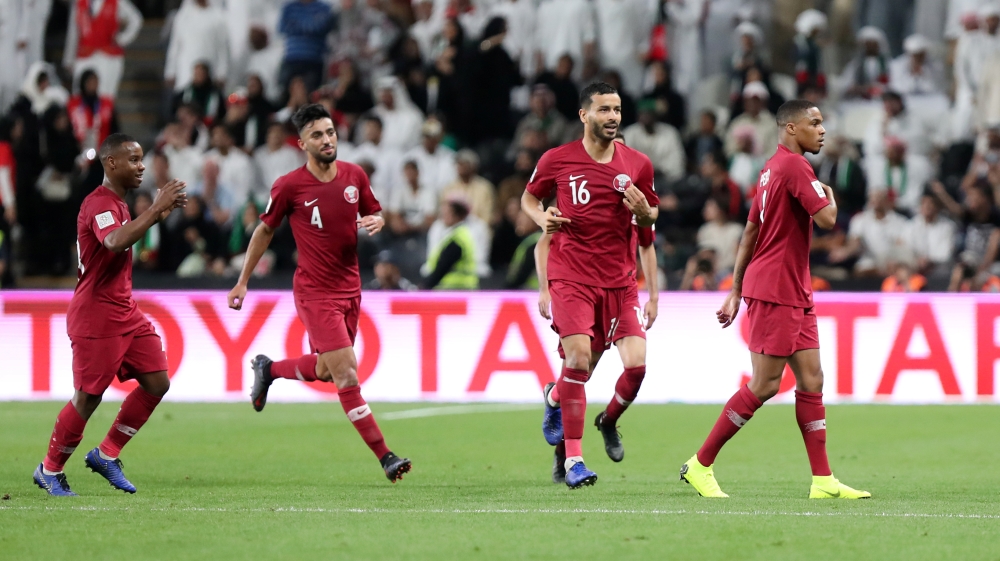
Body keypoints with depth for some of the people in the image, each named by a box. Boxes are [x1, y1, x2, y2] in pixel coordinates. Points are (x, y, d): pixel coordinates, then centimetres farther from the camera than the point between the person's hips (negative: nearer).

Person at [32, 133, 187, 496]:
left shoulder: (116, 204, 14)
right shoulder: (99, 204, -17)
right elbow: (115, 242, -37)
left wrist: (158, 214, 18)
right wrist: (156, 209, -32)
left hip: (126, 314, 9)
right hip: (96, 319, -9)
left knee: (157, 383, 2)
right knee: (88, 398, -5)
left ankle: (107, 455, 14)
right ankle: (50, 471, 12)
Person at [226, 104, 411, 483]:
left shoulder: (354, 175, 1)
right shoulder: (289, 186, -11)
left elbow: (375, 213, 16)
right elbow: (265, 229, 3)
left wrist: (376, 221, -10)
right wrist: (243, 281, 5)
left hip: (349, 288, 6)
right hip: (315, 292, -6)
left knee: (324, 370, 16)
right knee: (346, 372, -12)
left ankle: (268, 369, 45)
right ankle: (384, 456, -11)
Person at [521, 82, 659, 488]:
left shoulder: (637, 164, 5)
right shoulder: (557, 160, -1)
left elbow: (651, 219, 16)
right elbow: (529, 197, 15)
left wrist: (643, 210, -7)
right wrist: (542, 218, -6)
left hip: (619, 279, 3)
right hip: (572, 276, -3)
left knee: (637, 363, -4)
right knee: (578, 360, -16)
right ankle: (572, 459, -9)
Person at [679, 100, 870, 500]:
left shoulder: (775, 167, 17)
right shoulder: (793, 166, -13)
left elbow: (750, 233, 20)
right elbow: (826, 218, -22)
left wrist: (736, 291, 22)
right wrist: (829, 195, 1)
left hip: (795, 294, 10)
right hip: (775, 291, -10)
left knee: (811, 381, 5)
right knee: (764, 386, -7)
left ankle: (823, 480, 3)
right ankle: (700, 465, 1)